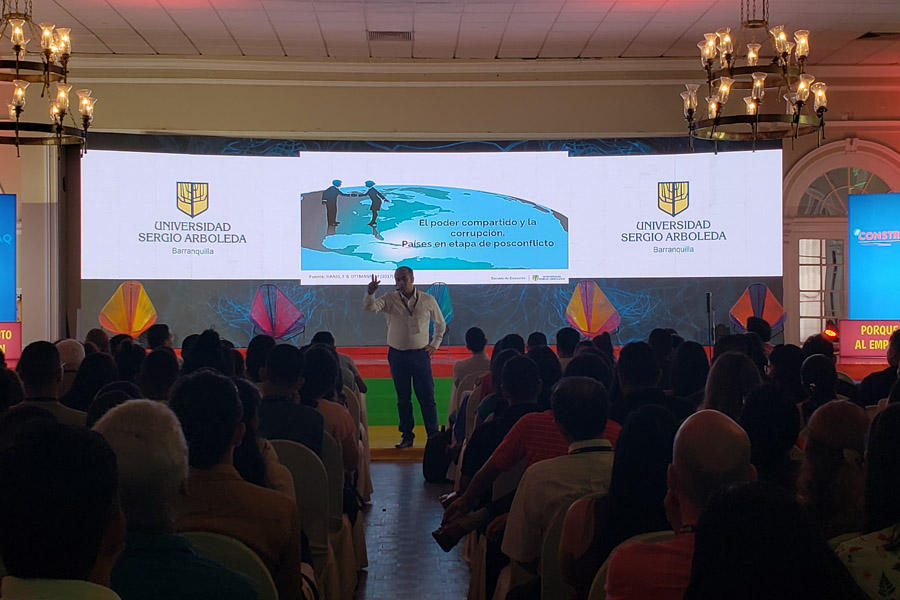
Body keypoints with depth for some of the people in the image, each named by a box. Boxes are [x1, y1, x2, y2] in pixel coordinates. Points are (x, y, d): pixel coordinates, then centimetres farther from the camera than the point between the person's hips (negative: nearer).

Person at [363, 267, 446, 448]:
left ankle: (433, 435, 7)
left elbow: (440, 323, 15)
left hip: (420, 354, -1)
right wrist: (370, 294, -37)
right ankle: (407, 435, 15)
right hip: (397, 355, 1)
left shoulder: (428, 300, 1)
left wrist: (435, 344, 8)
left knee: (427, 397, 0)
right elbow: (370, 307, -18)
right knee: (403, 398, 7)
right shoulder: (390, 300, -1)